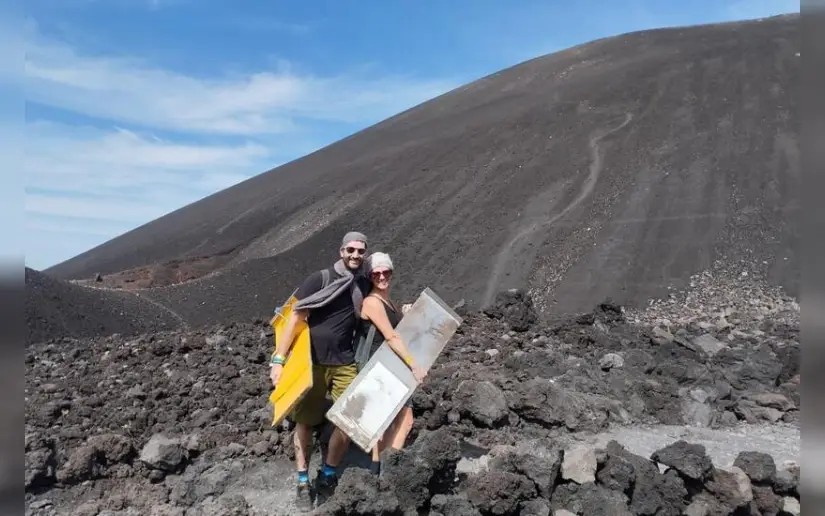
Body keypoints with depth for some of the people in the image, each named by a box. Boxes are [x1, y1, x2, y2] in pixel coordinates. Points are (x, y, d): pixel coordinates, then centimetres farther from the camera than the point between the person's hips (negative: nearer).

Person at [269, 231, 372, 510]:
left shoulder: (366, 286, 5)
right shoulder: (319, 279, -9)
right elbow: (295, 319, -10)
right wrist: (278, 360, -15)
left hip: (345, 364, 3)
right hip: (311, 362, -3)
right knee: (304, 421, 5)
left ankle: (328, 474, 22)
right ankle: (303, 480, 22)